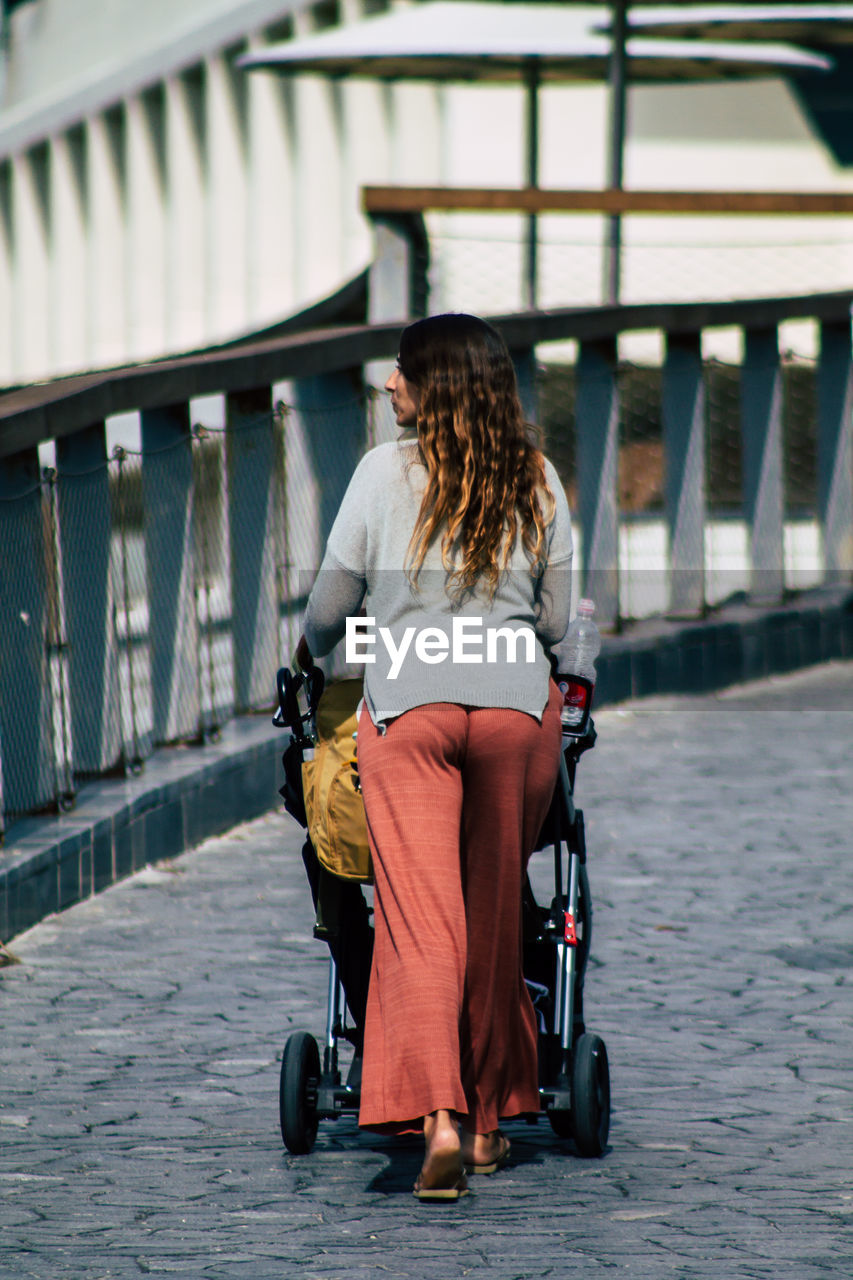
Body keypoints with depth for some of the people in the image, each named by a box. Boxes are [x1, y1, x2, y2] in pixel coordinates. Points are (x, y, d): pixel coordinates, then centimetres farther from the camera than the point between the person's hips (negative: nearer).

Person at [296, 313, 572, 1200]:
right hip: (518, 703, 3)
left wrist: (314, 652, 27)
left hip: (408, 703, -3)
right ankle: (490, 1117, 22)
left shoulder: (387, 470, 1)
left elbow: (331, 604, 5)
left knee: (419, 918, -6)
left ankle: (438, 1118, -22)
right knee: (494, 918, 14)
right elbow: (554, 620, 11)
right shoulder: (537, 481, 9)